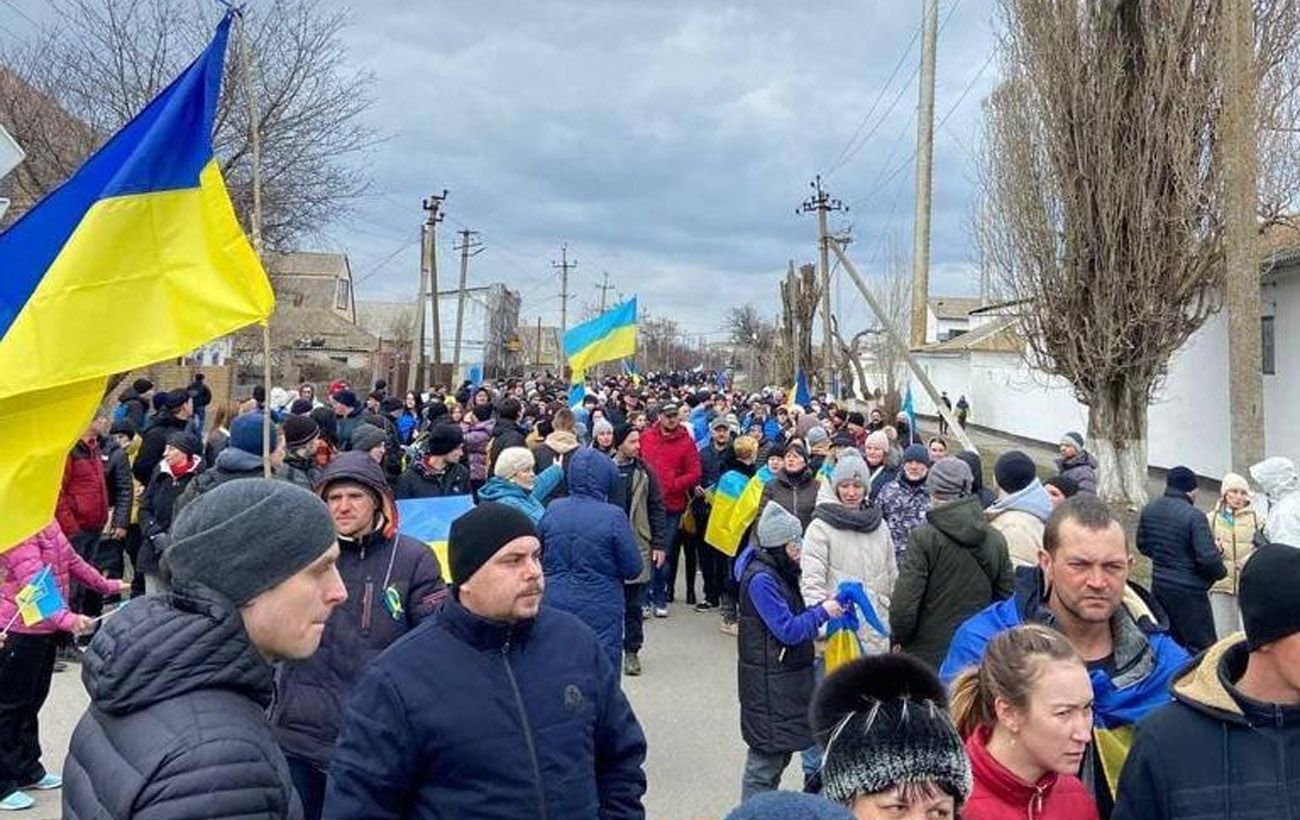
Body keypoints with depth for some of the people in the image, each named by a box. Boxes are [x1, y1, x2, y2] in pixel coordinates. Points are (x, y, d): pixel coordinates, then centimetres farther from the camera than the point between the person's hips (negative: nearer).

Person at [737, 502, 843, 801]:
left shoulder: (781, 571, 9)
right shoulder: (761, 579, -21)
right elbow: (788, 631, -21)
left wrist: (823, 607, -2)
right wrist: (823, 611, -14)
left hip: (786, 676, 10)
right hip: (769, 681, -10)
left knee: (782, 749, 17)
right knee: (766, 754, -2)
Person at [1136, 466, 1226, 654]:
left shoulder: (1148, 511, 2)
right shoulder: (1194, 516, -18)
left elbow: (1143, 546, 12)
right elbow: (1207, 557, -21)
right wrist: (1221, 571, -1)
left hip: (1159, 586, 7)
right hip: (1188, 590, -7)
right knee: (1201, 646, 2)